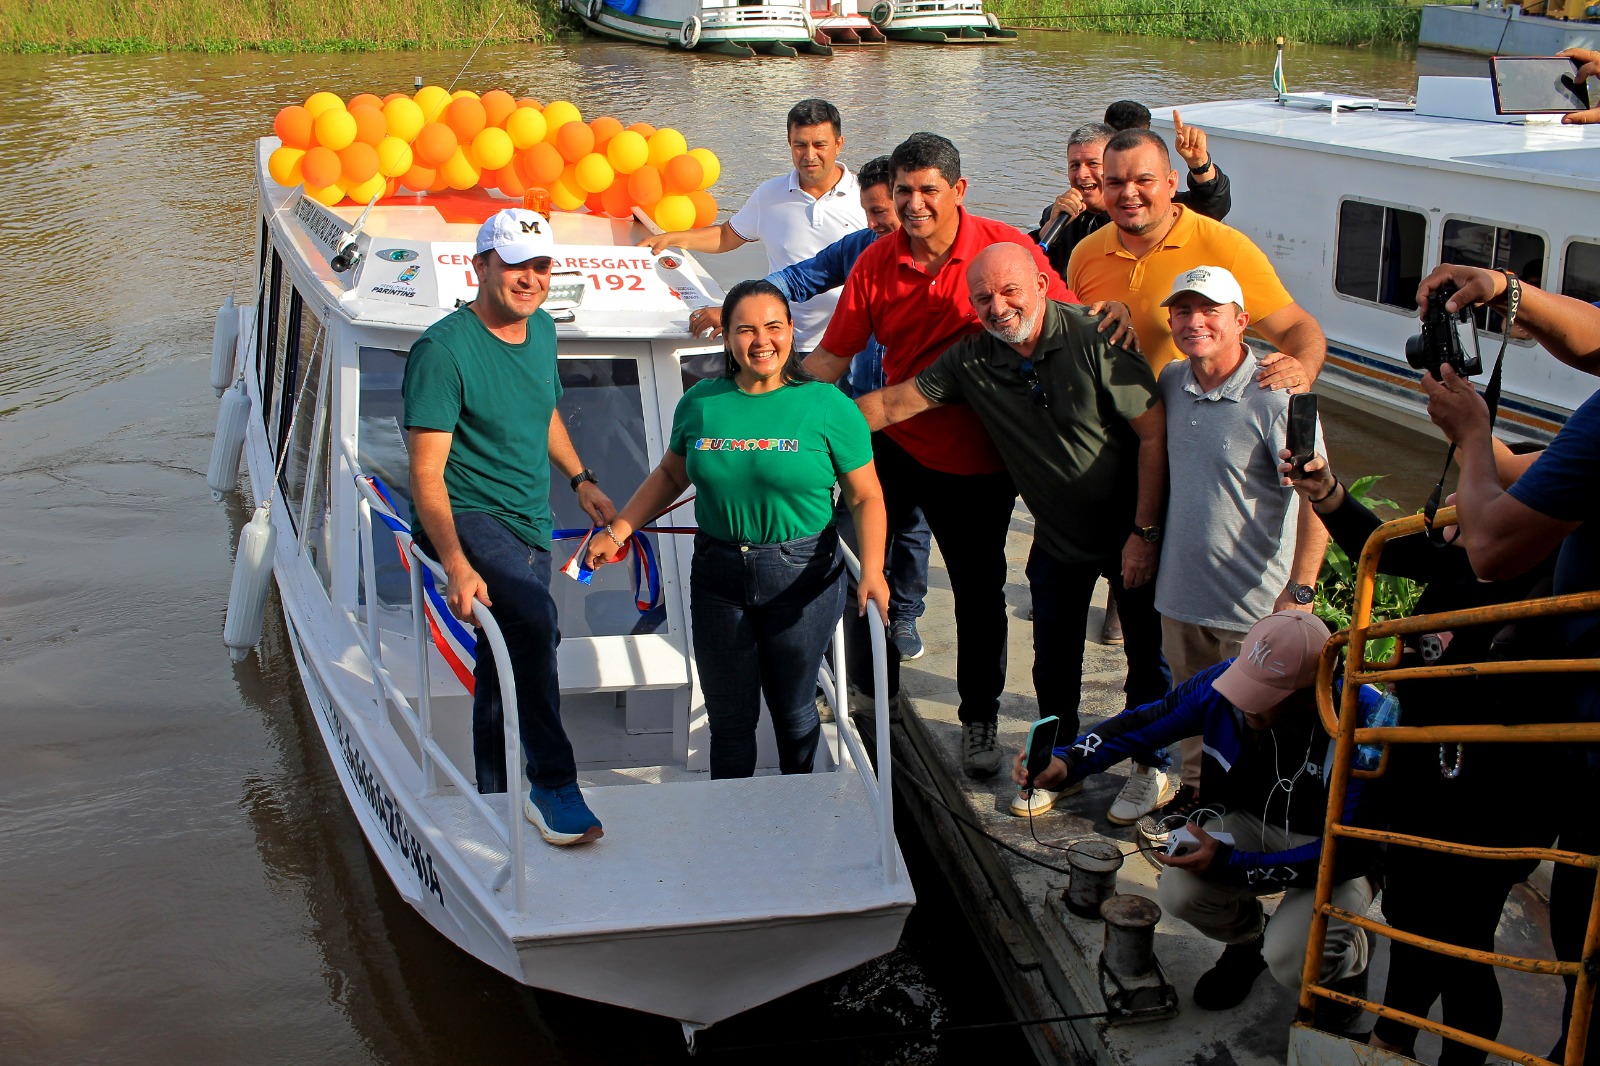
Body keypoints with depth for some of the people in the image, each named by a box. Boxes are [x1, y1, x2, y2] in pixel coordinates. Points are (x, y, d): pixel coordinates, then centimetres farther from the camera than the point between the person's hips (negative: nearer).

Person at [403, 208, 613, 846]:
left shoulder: (541, 331, 9)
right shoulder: (444, 350, -16)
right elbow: (426, 474, -21)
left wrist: (581, 481, 25)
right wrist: (457, 566, -32)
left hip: (530, 527, 8)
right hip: (464, 520, -8)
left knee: (506, 664, 16)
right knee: (534, 614, -33)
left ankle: (496, 801, 32)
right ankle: (553, 785, -26)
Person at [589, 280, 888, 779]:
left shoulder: (827, 406, -7)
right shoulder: (701, 402, 2)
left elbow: (866, 497, -6)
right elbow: (670, 475, 17)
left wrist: (872, 570, -20)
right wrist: (617, 532, 13)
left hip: (802, 578, -2)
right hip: (718, 576, 2)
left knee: (792, 710, 12)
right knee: (728, 716, 9)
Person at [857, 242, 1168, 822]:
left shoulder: (1094, 339, -23)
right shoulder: (972, 360, -9)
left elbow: (1155, 432, -20)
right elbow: (892, 404, -5)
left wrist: (1145, 533, -19)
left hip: (1131, 533, -4)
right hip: (1058, 540, 4)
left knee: (1148, 659, 10)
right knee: (1053, 664, 14)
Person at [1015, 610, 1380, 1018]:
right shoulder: (1222, 684, -22)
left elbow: (1347, 852, -28)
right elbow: (1142, 723, -10)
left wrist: (1230, 864, -32)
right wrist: (1067, 763, -29)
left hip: (1343, 852, -4)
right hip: (1256, 823, 4)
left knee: (1289, 959, -28)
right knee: (1180, 891, -22)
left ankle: (1347, 960, 11)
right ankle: (1248, 940, 14)